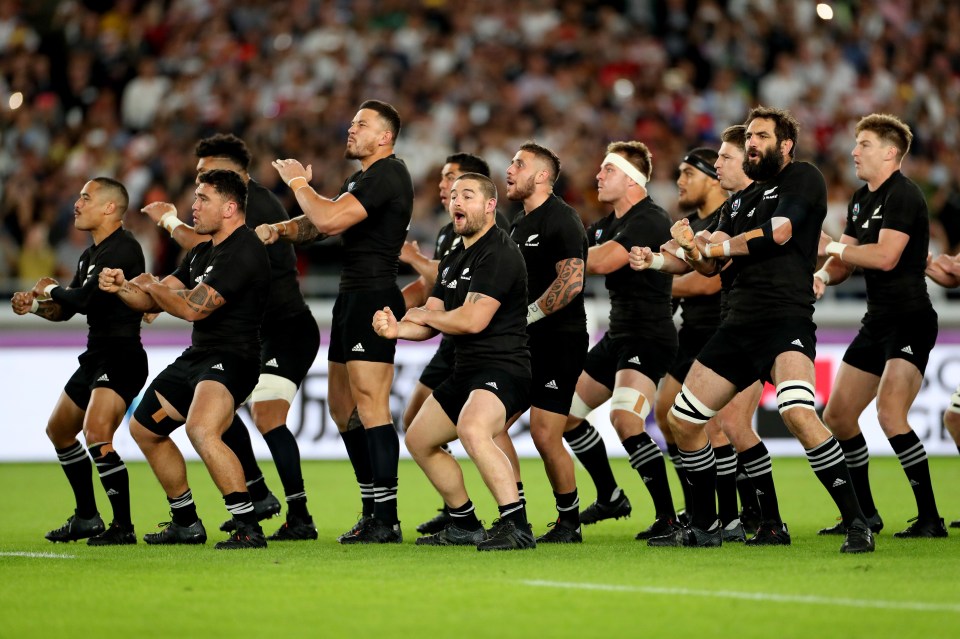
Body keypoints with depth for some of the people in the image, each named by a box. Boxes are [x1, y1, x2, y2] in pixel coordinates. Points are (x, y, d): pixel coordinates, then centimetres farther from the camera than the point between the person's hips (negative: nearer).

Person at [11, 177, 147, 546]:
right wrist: (34, 304, 0)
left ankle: (123, 526, -20)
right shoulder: (91, 255, 15)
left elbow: (85, 299, -24)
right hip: (96, 357, 11)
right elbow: (64, 310, 21)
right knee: (59, 431, 22)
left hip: (121, 357, -11)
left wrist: (51, 289, -5)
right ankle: (87, 518, 33)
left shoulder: (123, 249, -16)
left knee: (96, 434, -26)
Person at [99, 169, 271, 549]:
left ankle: (248, 529, -31)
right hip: (196, 357, 11)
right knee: (143, 428, 21)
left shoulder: (243, 251, -18)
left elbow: (193, 307, -23)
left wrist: (150, 285, -5)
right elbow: (153, 301, 18)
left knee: (201, 429, -34)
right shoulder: (202, 251, 15)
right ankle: (187, 524, 29)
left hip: (230, 358, -11)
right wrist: (123, 288, -3)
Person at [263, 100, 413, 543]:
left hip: (373, 298, -11)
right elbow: (318, 222, 24)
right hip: (352, 298, 11)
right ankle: (372, 511, 18)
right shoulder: (362, 178, 21)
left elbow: (331, 220, -22)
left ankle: (386, 520, -14)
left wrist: (298, 182, -7)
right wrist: (279, 229, 5)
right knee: (342, 407, 13)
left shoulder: (387, 174, -12)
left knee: (370, 407, -13)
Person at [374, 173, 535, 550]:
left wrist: (424, 314, -4)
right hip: (467, 372, 11)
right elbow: (429, 324, 15)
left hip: (504, 369, -11)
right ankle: (464, 526, 32)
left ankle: (517, 528, -37)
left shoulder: (498, 253, -14)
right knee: (418, 439, 21)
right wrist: (398, 328, -8)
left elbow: (473, 320, -23)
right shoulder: (454, 260, 18)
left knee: (472, 431, -37)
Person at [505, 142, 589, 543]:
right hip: (524, 343, 9)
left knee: (545, 435, -11)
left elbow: (572, 282, -22)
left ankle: (569, 521, 4)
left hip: (559, 341, -9)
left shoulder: (561, 220, -12)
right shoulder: (519, 224, 17)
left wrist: (526, 315, -19)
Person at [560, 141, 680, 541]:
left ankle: (668, 515, -24)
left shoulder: (649, 221, -17)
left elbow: (600, 262, -28)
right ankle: (611, 498, 27)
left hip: (648, 338, -10)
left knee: (624, 419, -28)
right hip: (618, 336, 10)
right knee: (565, 413, 14)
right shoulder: (610, 223, 14)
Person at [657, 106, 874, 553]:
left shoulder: (803, 178, 0)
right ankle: (704, 528, 24)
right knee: (683, 422, 9)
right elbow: (711, 263, 15)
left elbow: (778, 232, -14)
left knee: (797, 412, -31)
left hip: (786, 319, -8)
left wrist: (715, 246, -1)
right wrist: (695, 248, -9)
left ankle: (857, 524, -25)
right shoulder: (743, 199, 22)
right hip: (738, 326, 8)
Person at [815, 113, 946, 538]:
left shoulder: (903, 195, -14)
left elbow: (885, 256, -24)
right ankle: (865, 515, 22)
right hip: (877, 322, 10)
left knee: (890, 414, -23)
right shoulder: (861, 200, 15)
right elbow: (845, 259, 18)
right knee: (837, 418, 10)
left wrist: (836, 248, -9)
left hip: (910, 320, -10)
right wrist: (823, 275, -5)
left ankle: (930, 518, -17)